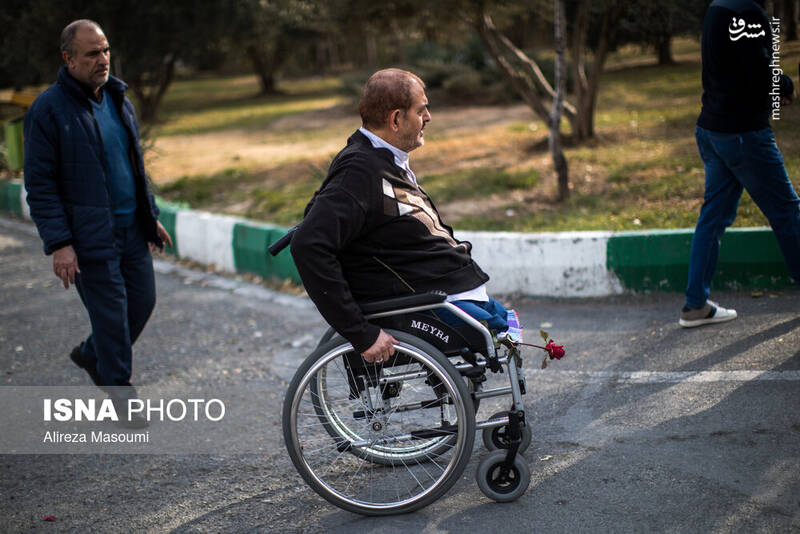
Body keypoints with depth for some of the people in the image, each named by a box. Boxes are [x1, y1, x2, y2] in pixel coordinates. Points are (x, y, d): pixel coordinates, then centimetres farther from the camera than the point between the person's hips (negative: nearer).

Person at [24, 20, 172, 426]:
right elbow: (39, 184, -13)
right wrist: (58, 243, -18)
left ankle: (91, 354, 36)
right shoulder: (48, 110, -12)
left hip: (131, 227, 7)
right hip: (90, 236, -7)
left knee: (143, 301, 12)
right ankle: (120, 394, 15)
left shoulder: (118, 99, 11)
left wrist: (151, 216, 17)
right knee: (111, 313, -2)